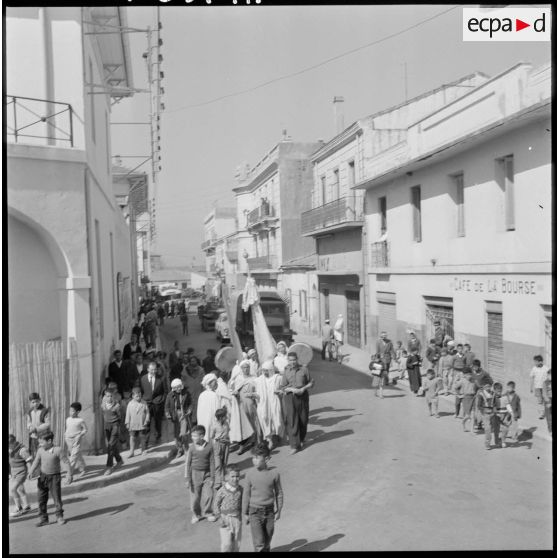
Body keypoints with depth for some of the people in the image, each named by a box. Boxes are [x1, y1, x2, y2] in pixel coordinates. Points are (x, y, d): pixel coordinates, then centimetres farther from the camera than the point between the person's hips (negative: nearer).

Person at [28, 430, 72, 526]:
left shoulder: (58, 450, -16)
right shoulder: (40, 450, -2)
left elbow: (66, 462, -13)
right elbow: (36, 461, 0)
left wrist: (69, 475, -17)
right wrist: (31, 472, -16)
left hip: (54, 477, -4)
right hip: (43, 476, 4)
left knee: (57, 498, 3)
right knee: (42, 498, 8)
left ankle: (59, 517, 19)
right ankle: (43, 518, 21)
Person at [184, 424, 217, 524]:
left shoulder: (209, 447, -8)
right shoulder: (192, 448, -8)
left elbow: (212, 463, -2)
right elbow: (188, 463, -4)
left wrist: (212, 478, -2)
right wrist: (187, 479, -5)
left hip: (206, 474, 0)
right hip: (195, 474, 0)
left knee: (209, 495, 2)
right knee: (195, 496, 7)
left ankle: (207, 513, 24)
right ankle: (196, 514, 27)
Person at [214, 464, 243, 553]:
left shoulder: (240, 490, -3)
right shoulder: (222, 491, -12)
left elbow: (242, 503, 9)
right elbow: (216, 505, -4)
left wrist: (241, 514, -1)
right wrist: (221, 518, -10)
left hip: (237, 519, 3)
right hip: (226, 519, -3)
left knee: (237, 543, 11)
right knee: (227, 544, -6)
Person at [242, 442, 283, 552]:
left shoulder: (274, 473, -11)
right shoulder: (250, 473, -11)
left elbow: (279, 493, 3)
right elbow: (246, 494, -1)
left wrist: (278, 510, 6)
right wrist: (245, 513, 4)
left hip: (269, 511, 1)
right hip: (255, 511, -1)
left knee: (267, 542, 13)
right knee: (259, 543, -6)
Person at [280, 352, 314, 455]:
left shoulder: (304, 369, 1)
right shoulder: (286, 371, 1)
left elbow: (311, 382, 6)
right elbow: (283, 387, 2)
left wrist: (303, 388, -11)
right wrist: (292, 389, -15)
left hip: (303, 396, 1)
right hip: (290, 397, -1)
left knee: (303, 419, 9)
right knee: (292, 421, -5)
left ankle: (301, 440, 32)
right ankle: (294, 445, -1)